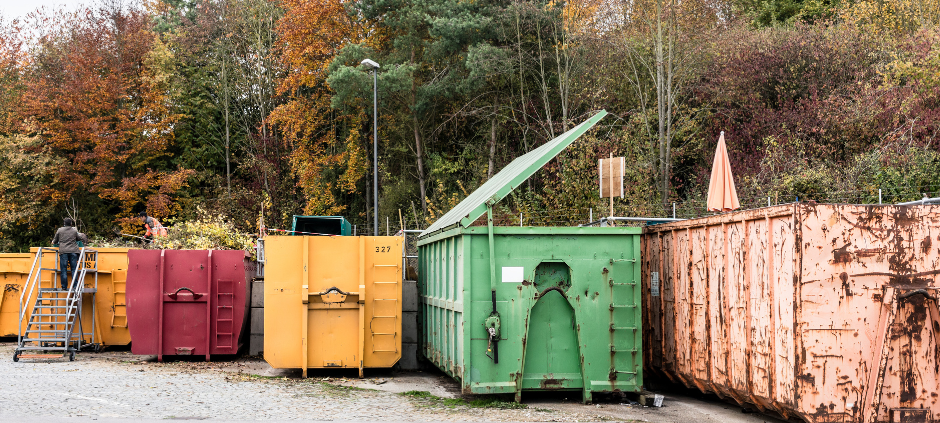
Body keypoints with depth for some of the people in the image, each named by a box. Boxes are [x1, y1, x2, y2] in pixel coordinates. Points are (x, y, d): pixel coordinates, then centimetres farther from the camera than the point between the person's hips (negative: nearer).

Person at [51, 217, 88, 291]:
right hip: (73, 251, 1)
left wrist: (53, 242, 38)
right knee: (74, 269, 2)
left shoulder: (59, 230, 6)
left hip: (63, 252, -1)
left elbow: (55, 241, 16)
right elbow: (80, 238, 16)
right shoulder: (74, 230, 7)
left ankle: (64, 287, -3)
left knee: (63, 270, 1)